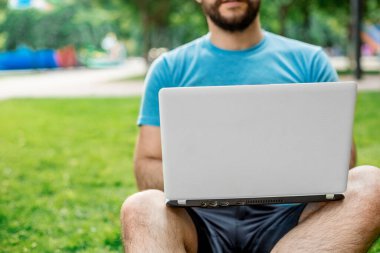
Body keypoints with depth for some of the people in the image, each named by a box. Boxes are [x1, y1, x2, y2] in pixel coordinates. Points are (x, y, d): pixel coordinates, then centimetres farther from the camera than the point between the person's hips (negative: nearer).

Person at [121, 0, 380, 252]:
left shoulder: (309, 61, 12)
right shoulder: (170, 68, 12)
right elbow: (146, 166, 7)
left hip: (285, 218, 1)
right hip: (202, 219, 0)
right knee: (142, 207, -32)